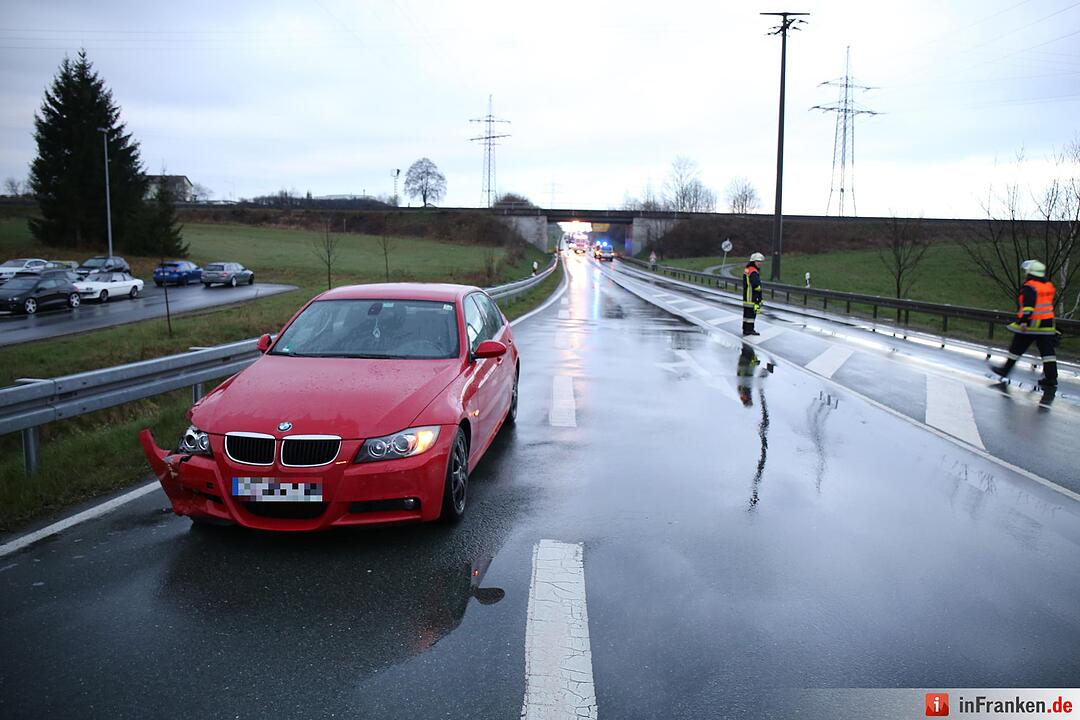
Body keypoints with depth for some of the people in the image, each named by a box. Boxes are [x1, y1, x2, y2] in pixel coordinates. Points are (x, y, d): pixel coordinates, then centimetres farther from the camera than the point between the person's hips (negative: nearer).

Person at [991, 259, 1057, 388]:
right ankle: (1051, 378, 3)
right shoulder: (1049, 286, 12)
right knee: (1047, 350, 4)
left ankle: (1005, 370, 17)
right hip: (1047, 324, 7)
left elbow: (1028, 306, -23)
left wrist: (1023, 321, -26)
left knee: (1017, 347, 6)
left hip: (1032, 324, -7)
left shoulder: (1029, 286, -12)